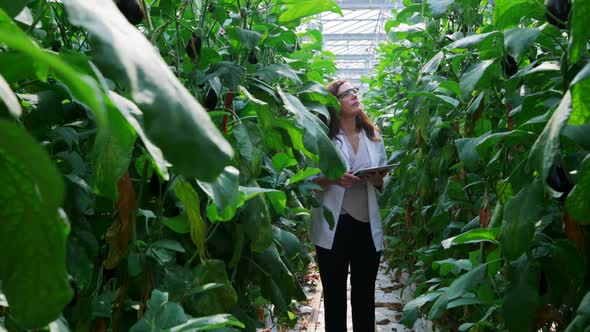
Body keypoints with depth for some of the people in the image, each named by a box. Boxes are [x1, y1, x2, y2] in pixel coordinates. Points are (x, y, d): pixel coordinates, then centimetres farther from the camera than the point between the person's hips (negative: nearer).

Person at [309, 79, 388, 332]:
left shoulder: (373, 136, 8)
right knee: (334, 292, 11)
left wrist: (378, 180, -9)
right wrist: (333, 179, -21)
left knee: (365, 293, 12)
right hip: (333, 226, -3)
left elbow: (382, 184, 14)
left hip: (367, 225, 3)